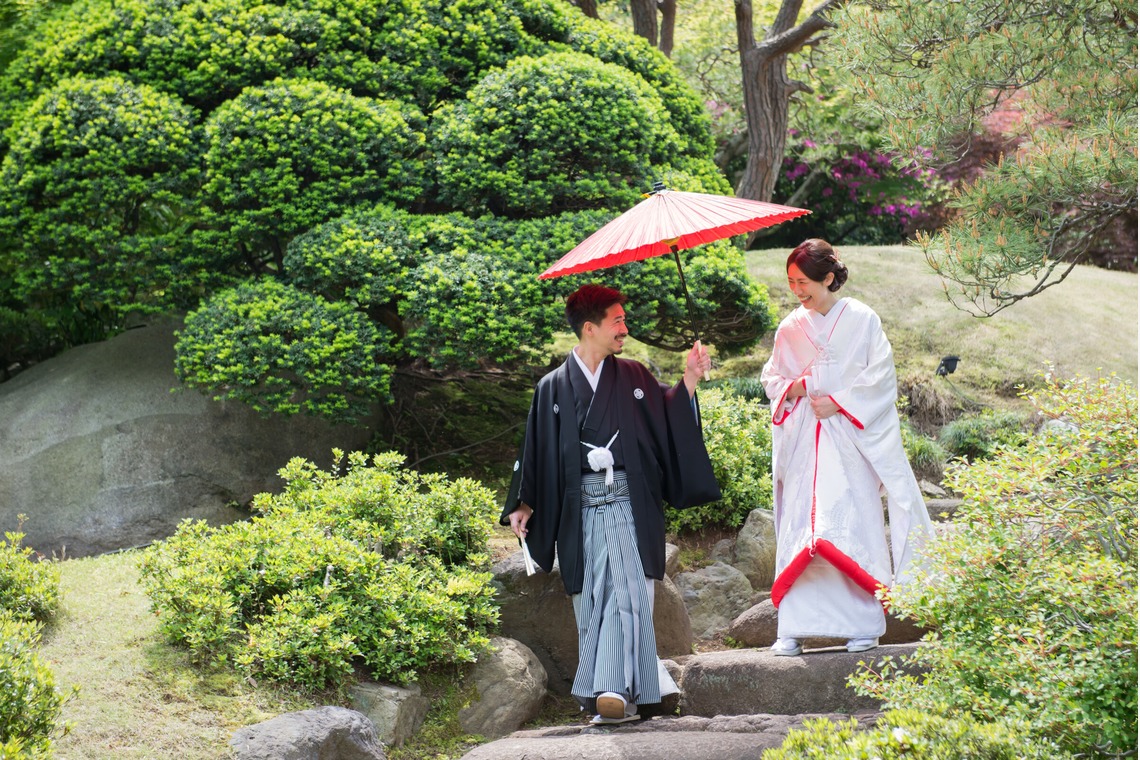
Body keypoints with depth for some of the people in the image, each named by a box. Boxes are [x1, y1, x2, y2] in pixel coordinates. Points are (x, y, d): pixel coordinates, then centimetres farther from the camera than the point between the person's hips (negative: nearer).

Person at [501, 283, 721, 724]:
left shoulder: (634, 377, 12)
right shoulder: (554, 388, 9)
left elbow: (668, 421, 12)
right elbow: (537, 451, 10)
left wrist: (690, 380, 1)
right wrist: (523, 505, 4)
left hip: (628, 503, -1)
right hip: (579, 508, 1)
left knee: (627, 592, -14)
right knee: (590, 599, 1)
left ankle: (617, 691, -22)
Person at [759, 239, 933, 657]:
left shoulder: (862, 320, 0)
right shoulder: (790, 328, 11)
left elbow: (880, 376, -2)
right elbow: (770, 377, 16)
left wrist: (838, 402, -11)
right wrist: (794, 387, -5)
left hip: (849, 439, -3)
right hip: (803, 442, 3)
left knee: (855, 525, -7)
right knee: (799, 526, -3)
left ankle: (864, 626, -2)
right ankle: (793, 629, -3)